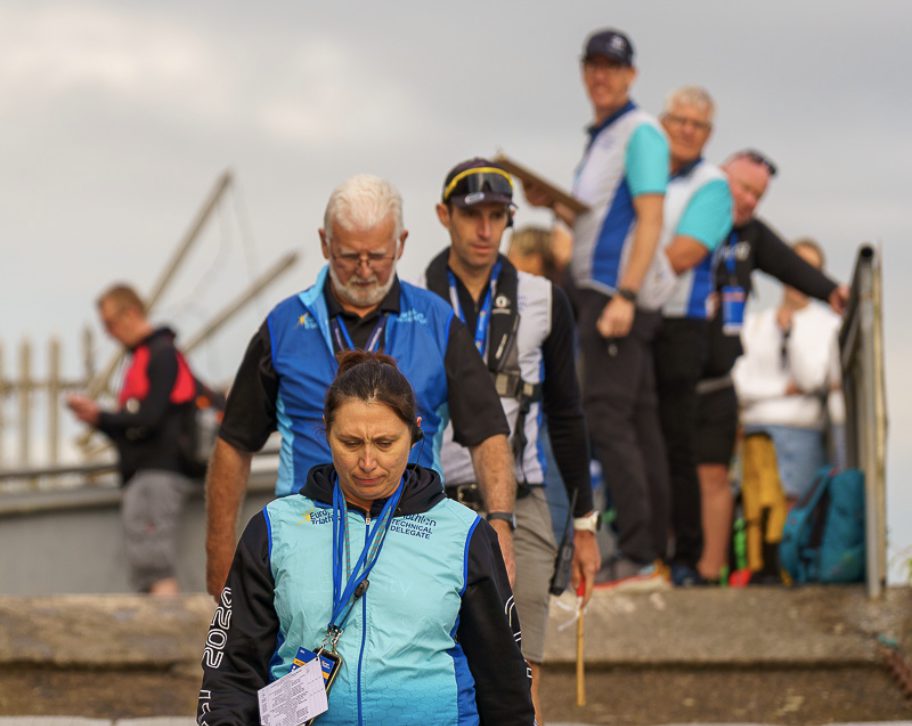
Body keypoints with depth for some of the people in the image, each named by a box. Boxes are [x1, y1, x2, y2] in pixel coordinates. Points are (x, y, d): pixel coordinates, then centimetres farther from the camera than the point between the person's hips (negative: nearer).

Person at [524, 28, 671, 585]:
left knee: (607, 417, -15)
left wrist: (623, 296, -23)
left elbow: (649, 219, -16)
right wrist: (554, 205, 8)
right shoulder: (601, 138, 22)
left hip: (618, 291, -10)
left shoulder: (640, 132, -8)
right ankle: (652, 555, 10)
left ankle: (637, 556, -17)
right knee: (638, 421, 8)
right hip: (605, 291, 10)